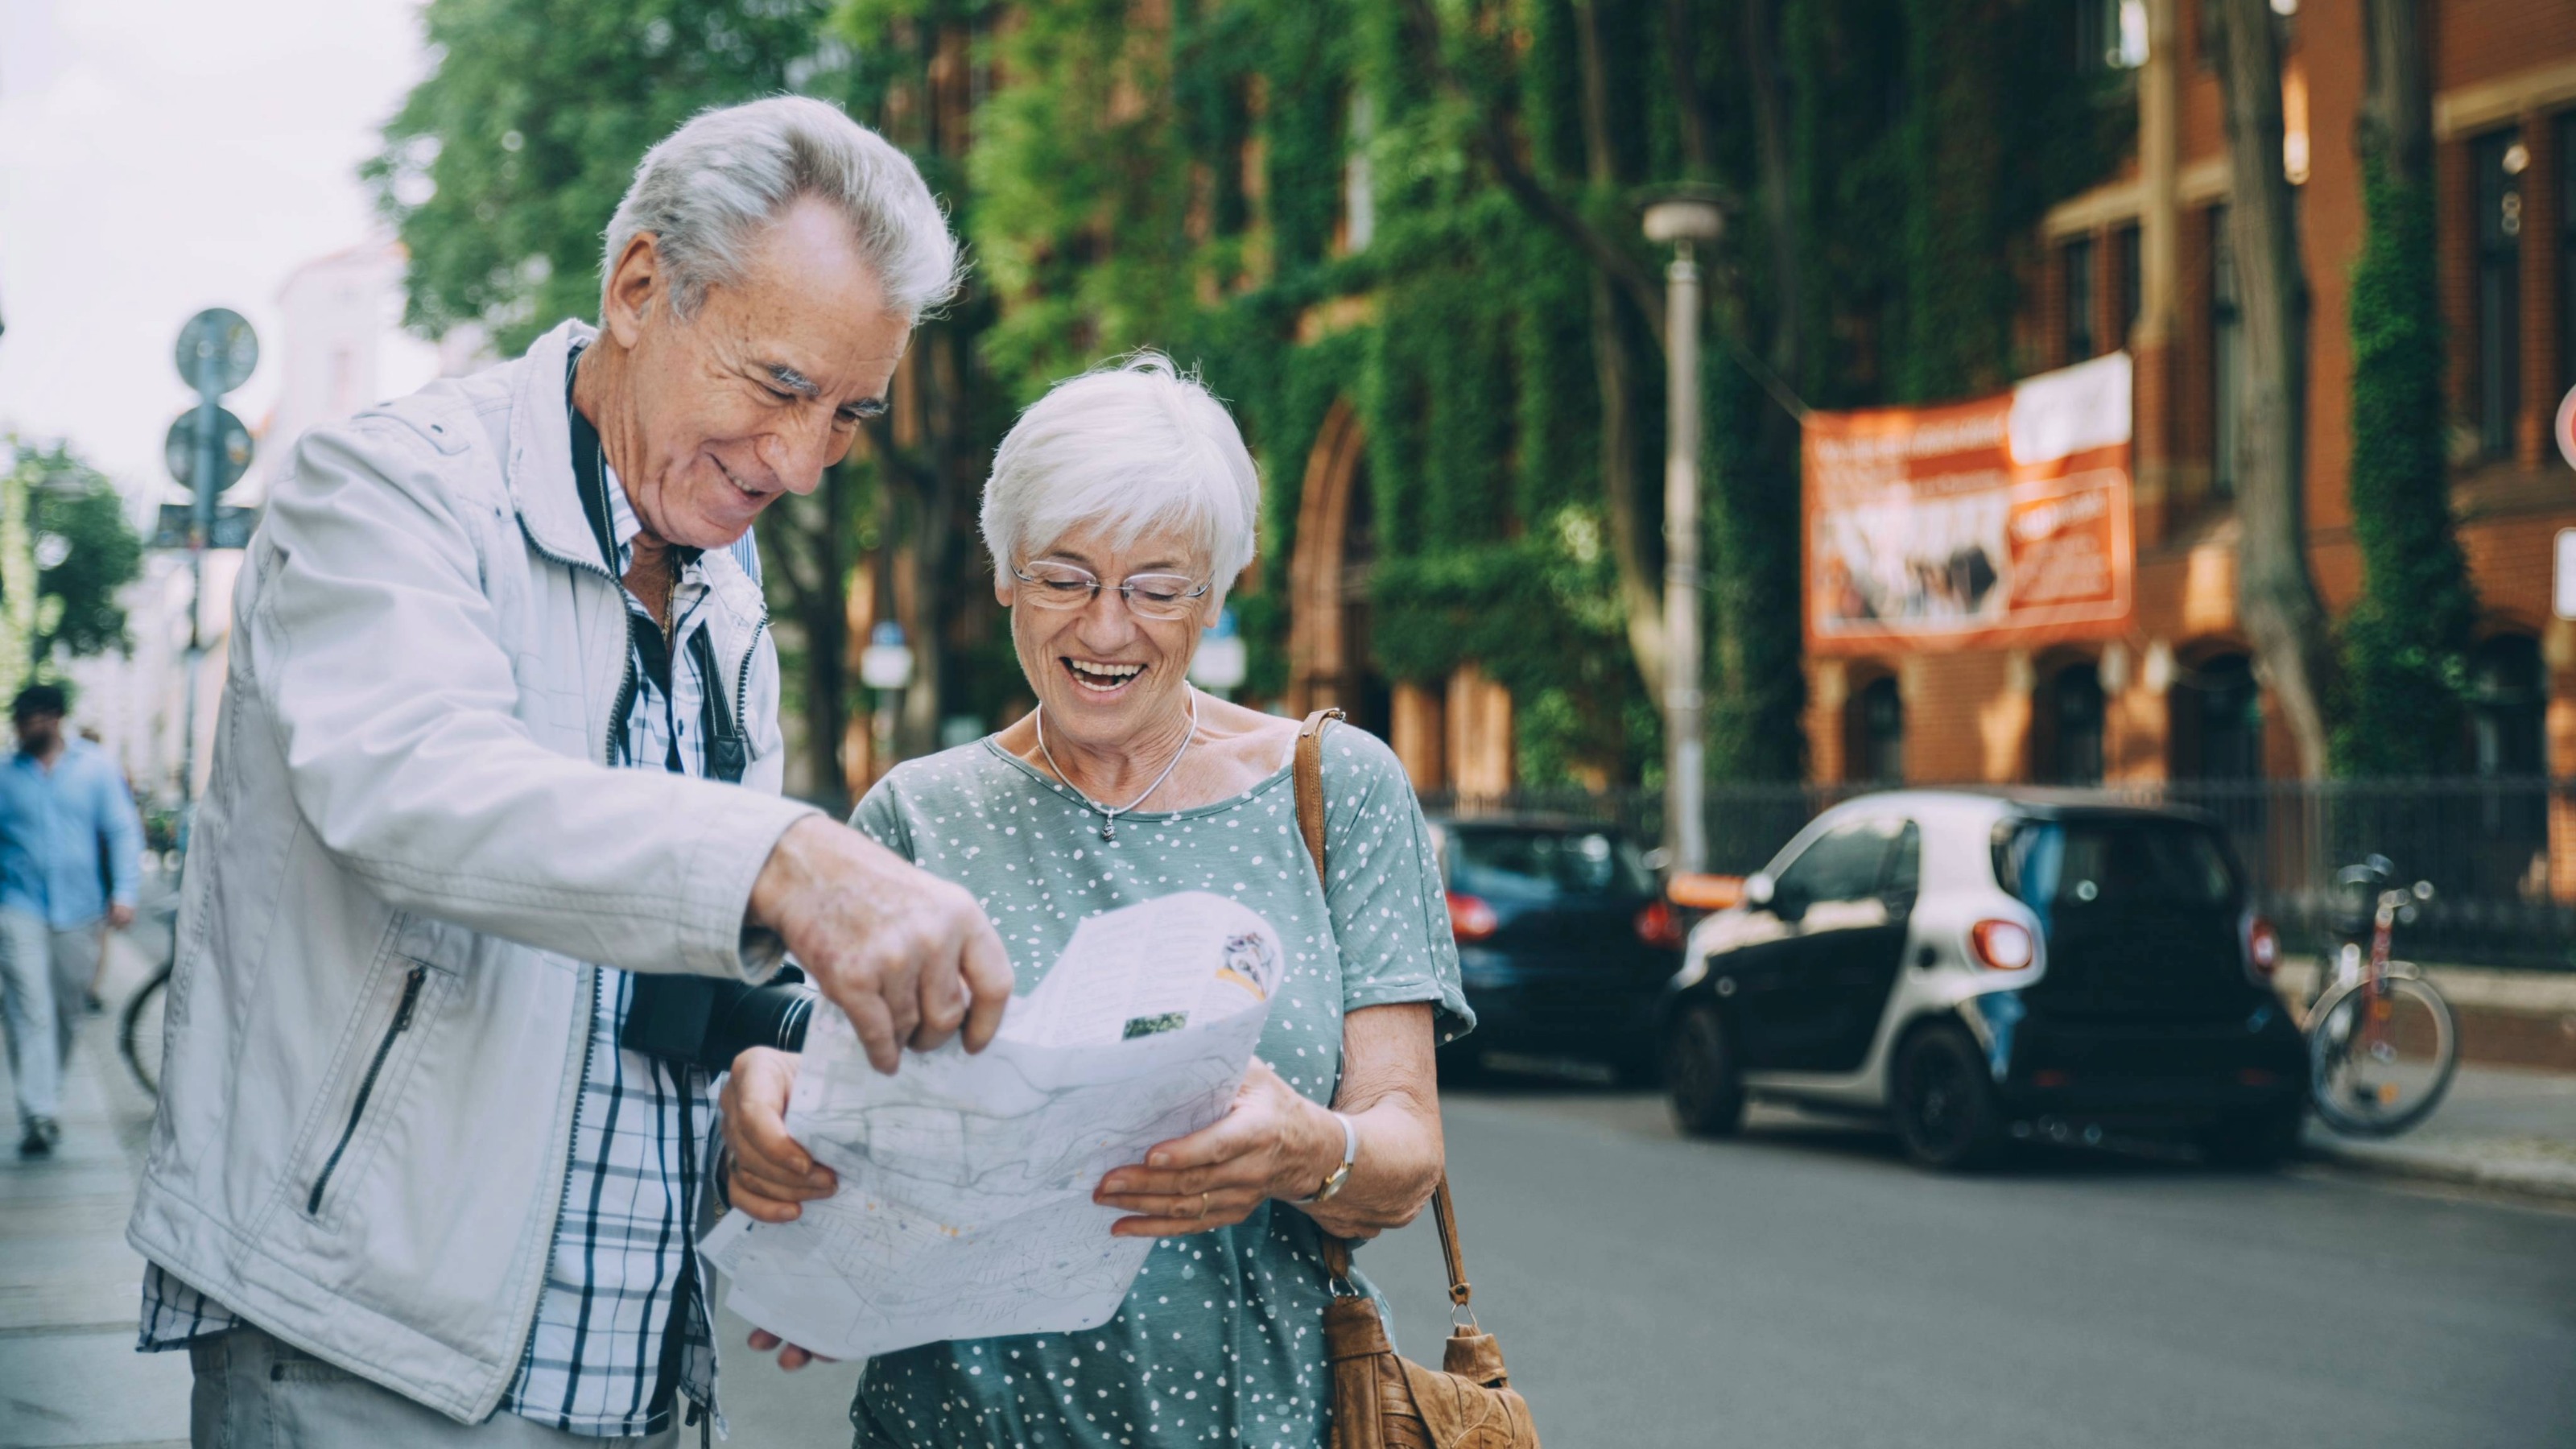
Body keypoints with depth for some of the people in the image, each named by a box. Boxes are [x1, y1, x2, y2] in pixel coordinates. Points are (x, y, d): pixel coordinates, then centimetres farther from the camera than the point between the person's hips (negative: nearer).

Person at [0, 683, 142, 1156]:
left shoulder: (96, 768, 4)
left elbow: (122, 830, 3)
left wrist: (124, 892, -7)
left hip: (78, 909, 2)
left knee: (66, 1012, 11)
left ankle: (46, 1102, 30)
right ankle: (39, 1116, -17)